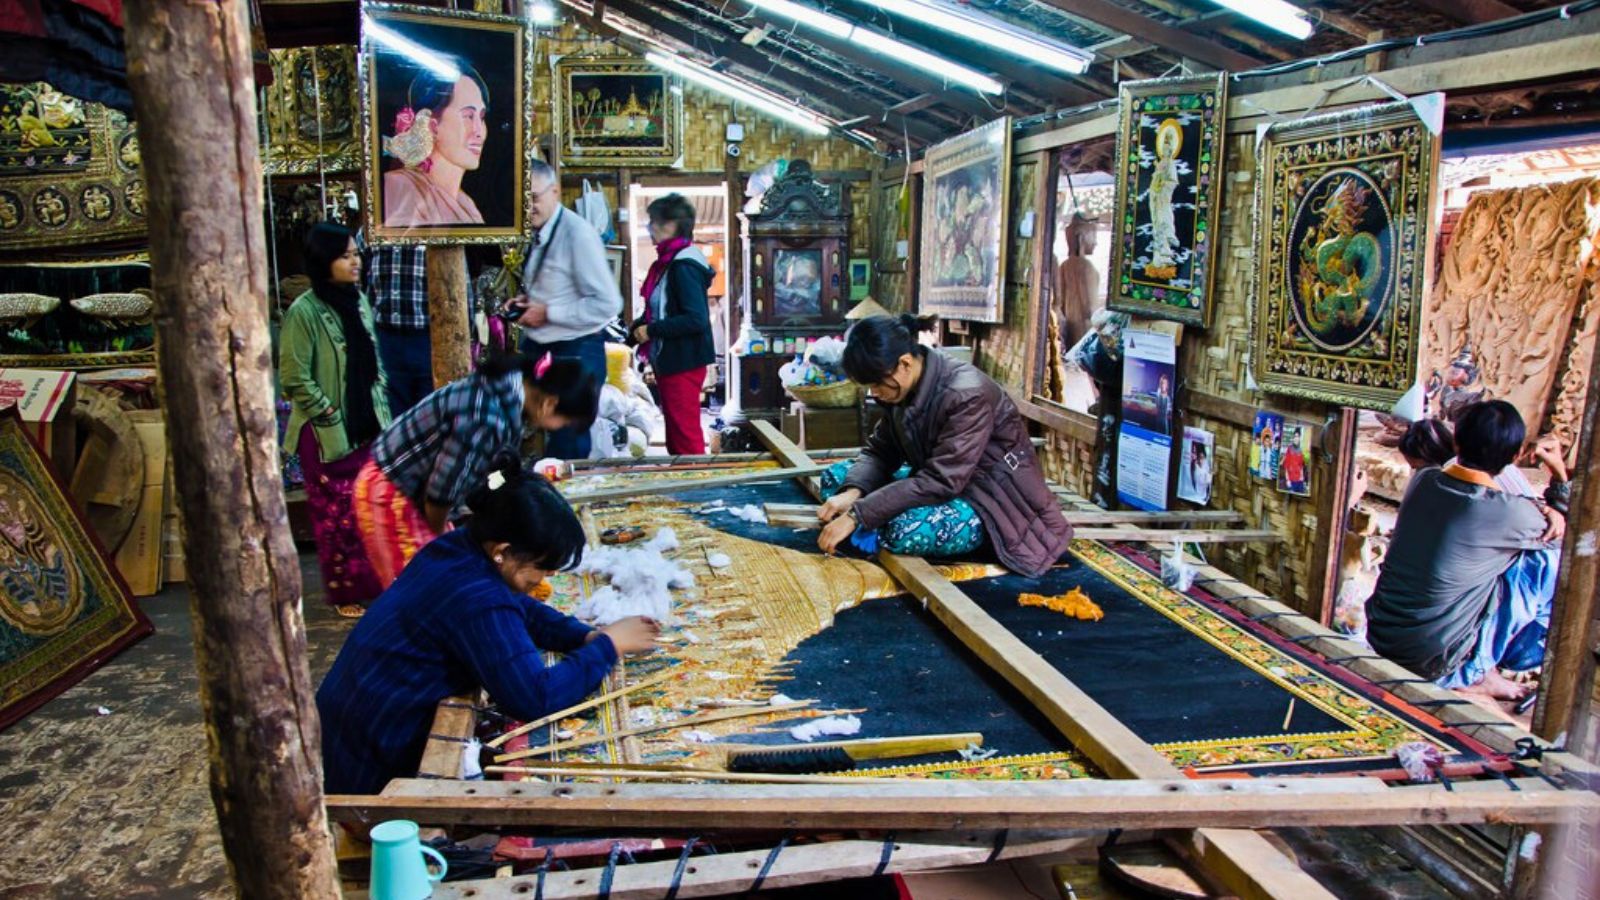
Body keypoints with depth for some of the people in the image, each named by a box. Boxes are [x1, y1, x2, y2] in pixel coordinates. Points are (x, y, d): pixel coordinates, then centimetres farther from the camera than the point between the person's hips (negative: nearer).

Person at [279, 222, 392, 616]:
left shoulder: (359, 301, 6)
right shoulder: (303, 312, -15)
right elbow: (294, 380, -14)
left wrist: (380, 408, 9)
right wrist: (333, 419, -12)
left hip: (368, 427, 6)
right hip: (327, 435, -6)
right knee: (336, 515, 5)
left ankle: (376, 582, 25)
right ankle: (345, 594, 19)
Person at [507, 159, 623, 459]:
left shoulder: (578, 233, -18)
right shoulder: (536, 234, 6)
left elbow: (608, 304, -22)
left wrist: (547, 313, -18)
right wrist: (525, 301, 2)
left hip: (575, 355, -8)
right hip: (536, 348, 8)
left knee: (566, 450, 3)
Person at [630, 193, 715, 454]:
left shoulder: (684, 266, -18)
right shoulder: (669, 261, 11)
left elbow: (696, 319, -26)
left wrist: (651, 330, -20)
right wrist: (636, 327, 5)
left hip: (683, 363, -10)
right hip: (669, 361, 10)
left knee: (686, 437, -4)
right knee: (675, 437, 18)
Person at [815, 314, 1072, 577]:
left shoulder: (966, 395, -28)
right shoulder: (904, 388, -3)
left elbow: (940, 483, -32)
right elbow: (879, 452, 3)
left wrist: (857, 516, -33)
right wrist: (853, 492, -19)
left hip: (989, 499, -8)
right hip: (940, 482, 8)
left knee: (907, 531, -37)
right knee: (836, 476, -1)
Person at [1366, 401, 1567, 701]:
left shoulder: (1422, 481, -3)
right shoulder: (1509, 514, -18)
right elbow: (1560, 532, 5)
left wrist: (1540, 509, 3)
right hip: (1432, 665, -6)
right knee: (1550, 559, 0)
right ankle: (1477, 671, 10)